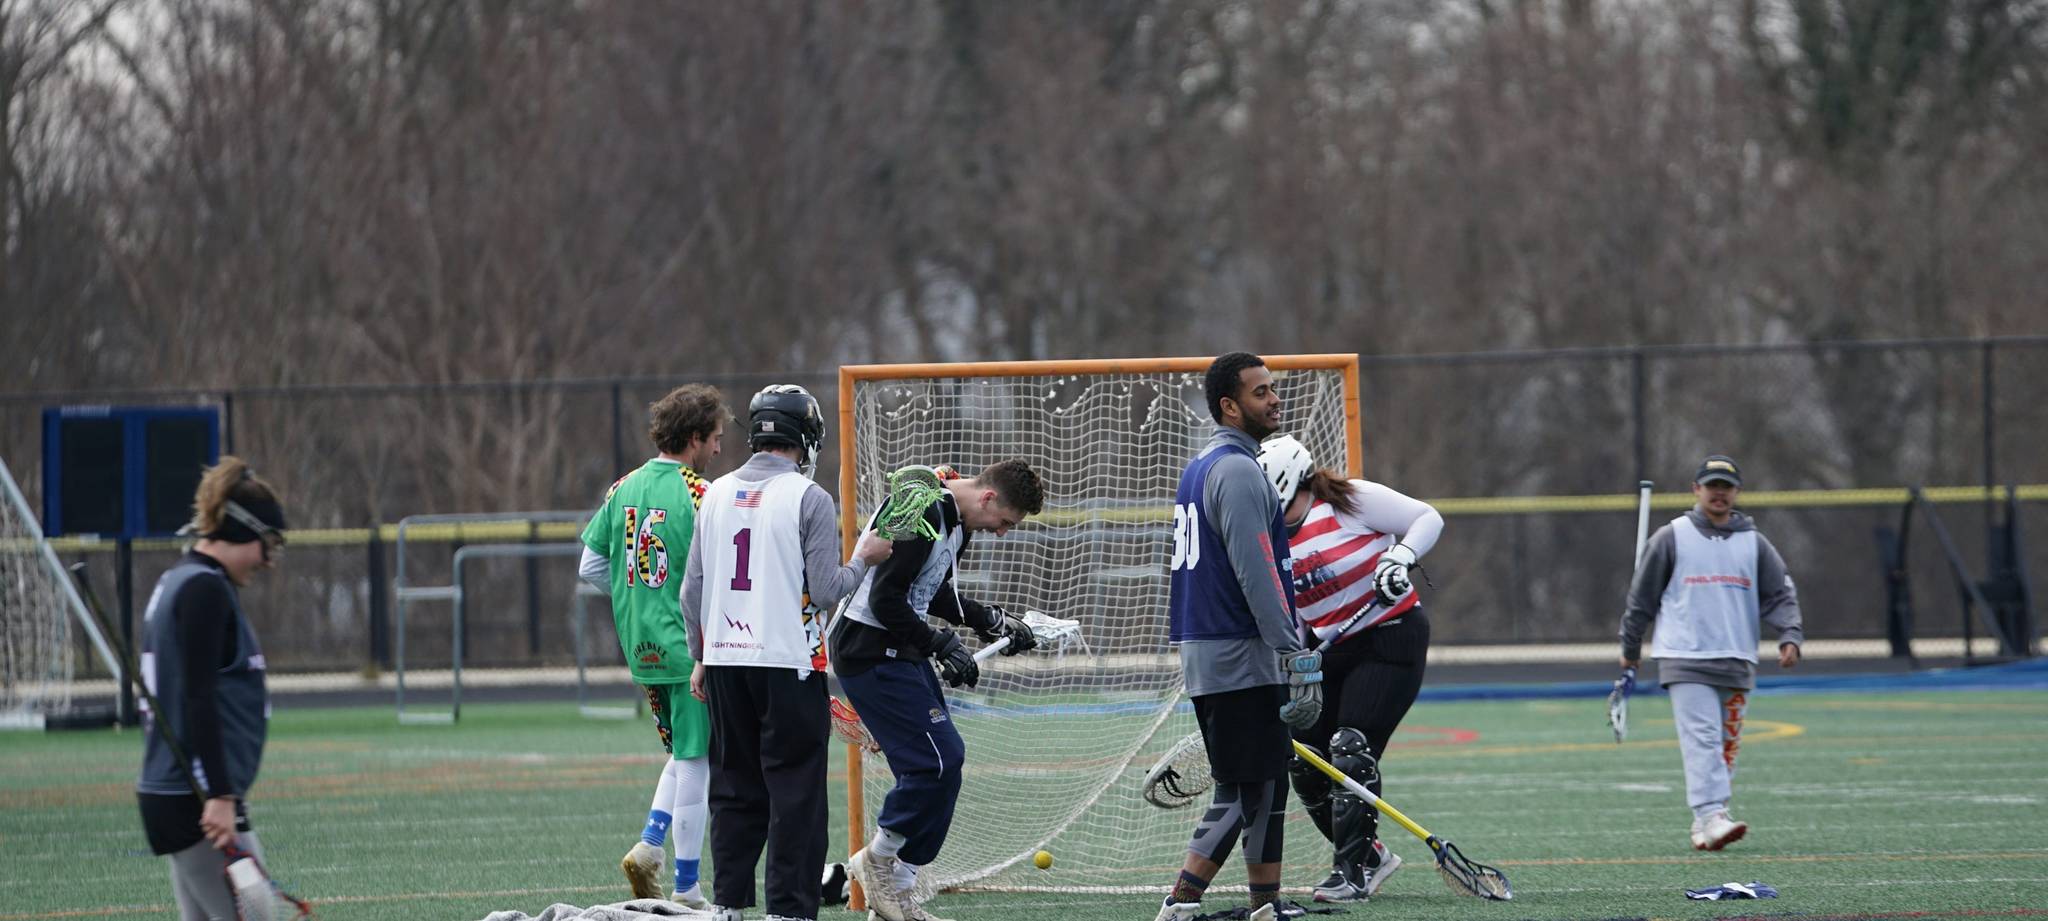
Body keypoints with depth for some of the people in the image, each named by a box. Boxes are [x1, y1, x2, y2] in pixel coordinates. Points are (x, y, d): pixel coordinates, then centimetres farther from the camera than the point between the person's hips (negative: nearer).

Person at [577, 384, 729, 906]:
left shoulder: (624, 490, 6)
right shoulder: (700, 495, -14)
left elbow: (591, 567, 9)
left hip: (641, 647, 7)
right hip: (690, 648, -7)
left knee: (684, 754, 22)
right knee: (695, 763, -1)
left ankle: (649, 844, 5)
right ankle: (686, 891, 1)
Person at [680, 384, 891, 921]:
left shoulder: (717, 494, 8)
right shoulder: (808, 498, -9)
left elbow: (692, 588, 10)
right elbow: (826, 590, -11)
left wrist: (700, 659, 19)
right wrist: (863, 560, 8)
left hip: (724, 664, 6)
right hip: (788, 665, -6)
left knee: (736, 790, 14)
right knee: (796, 795, -1)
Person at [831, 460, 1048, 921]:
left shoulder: (955, 519, 12)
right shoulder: (922, 516, -22)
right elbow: (885, 599, -24)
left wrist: (991, 620, 15)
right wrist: (942, 645, -20)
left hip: (899, 653, 11)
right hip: (871, 653, -11)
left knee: (940, 763, 8)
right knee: (938, 760, -14)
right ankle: (879, 860, 2)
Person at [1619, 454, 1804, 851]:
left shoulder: (1754, 543, 11)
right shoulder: (1671, 538, 3)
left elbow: (1780, 594, 8)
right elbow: (1642, 595, 8)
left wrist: (1790, 635, -9)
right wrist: (1630, 648, 12)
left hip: (1737, 663, 4)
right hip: (1684, 660, -4)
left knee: (1726, 744, 6)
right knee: (1701, 739, -17)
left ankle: (1704, 826, 14)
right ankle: (1712, 817, -28)